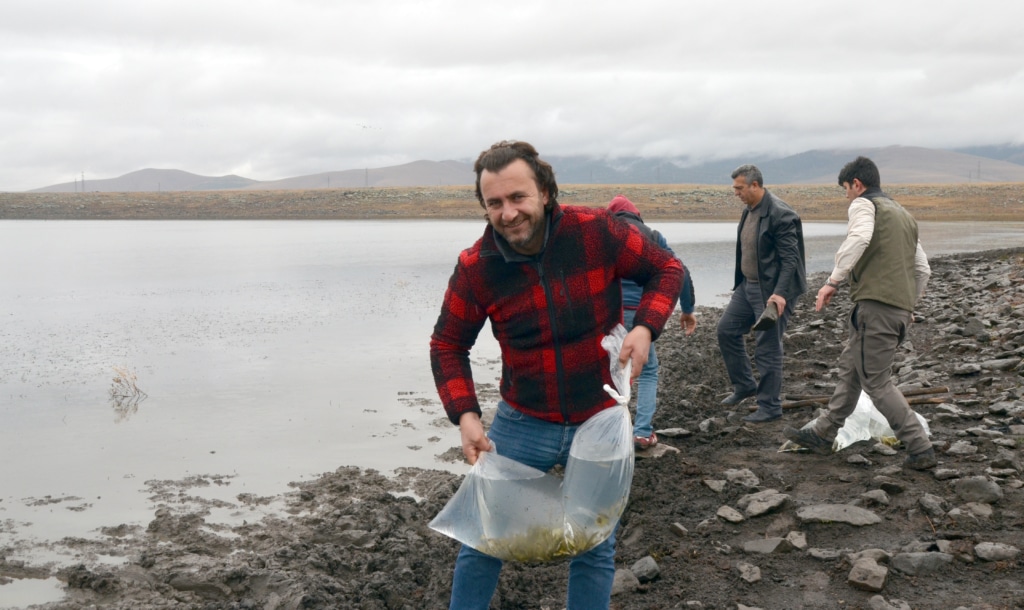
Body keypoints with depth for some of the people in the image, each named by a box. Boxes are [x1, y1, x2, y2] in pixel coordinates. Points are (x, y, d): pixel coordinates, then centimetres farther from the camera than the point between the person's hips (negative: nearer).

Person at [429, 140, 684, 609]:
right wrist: (465, 415, -13)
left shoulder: (597, 231, -17)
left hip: (599, 421, 0)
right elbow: (448, 344, -1)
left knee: (595, 549, 13)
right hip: (523, 424, 0)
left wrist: (645, 327, -19)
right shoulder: (475, 267, -14)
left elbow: (666, 270, -2)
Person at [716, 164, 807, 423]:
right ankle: (744, 386, 27)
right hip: (748, 285, 10)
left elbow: (790, 259, -22)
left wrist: (780, 293, -30)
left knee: (767, 348, -3)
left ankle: (770, 407, 9)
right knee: (727, 330, 12)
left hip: (772, 290, -9)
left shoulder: (780, 214, -19)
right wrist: (740, 283, 20)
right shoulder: (748, 211, 10)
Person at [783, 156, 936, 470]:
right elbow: (923, 269, 23)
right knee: (850, 367, 17)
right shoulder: (903, 215, 24)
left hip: (876, 305, -9)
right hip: (900, 309, 9)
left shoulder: (864, 204, -1)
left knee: (876, 381, -1)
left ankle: (920, 449, 1)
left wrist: (833, 281, -22)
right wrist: (908, 306, 33)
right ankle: (823, 434, 25)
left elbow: (859, 238, -24)